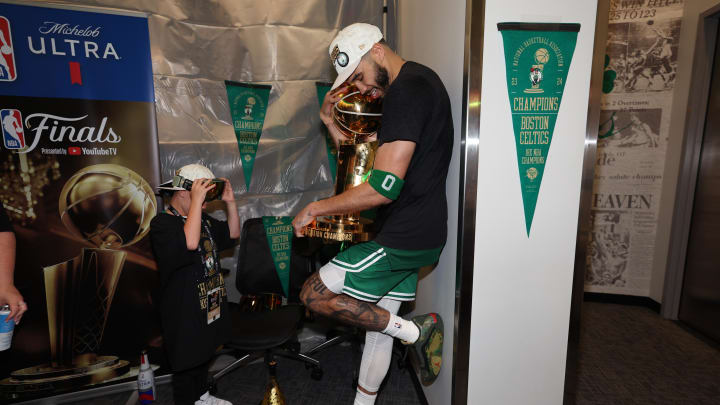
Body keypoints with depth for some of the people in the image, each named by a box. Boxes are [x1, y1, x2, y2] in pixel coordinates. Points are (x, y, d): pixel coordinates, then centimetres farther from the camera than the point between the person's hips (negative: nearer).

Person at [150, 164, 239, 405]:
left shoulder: (203, 220, 8)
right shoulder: (162, 223, -19)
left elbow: (233, 234, 10)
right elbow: (189, 243, -37)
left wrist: (230, 202, -1)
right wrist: (196, 201, -35)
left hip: (210, 305, 9)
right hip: (184, 312, -8)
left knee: (204, 355, 26)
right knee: (186, 362, 10)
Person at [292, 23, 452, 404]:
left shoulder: (408, 89, -16)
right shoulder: (411, 86, 17)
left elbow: (384, 187, -25)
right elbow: (368, 163, 20)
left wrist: (316, 208, -13)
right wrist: (330, 122, 8)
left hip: (406, 237, -10)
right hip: (410, 234, 10)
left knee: (314, 294, -4)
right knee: (378, 323, 18)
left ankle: (414, 331, 5)